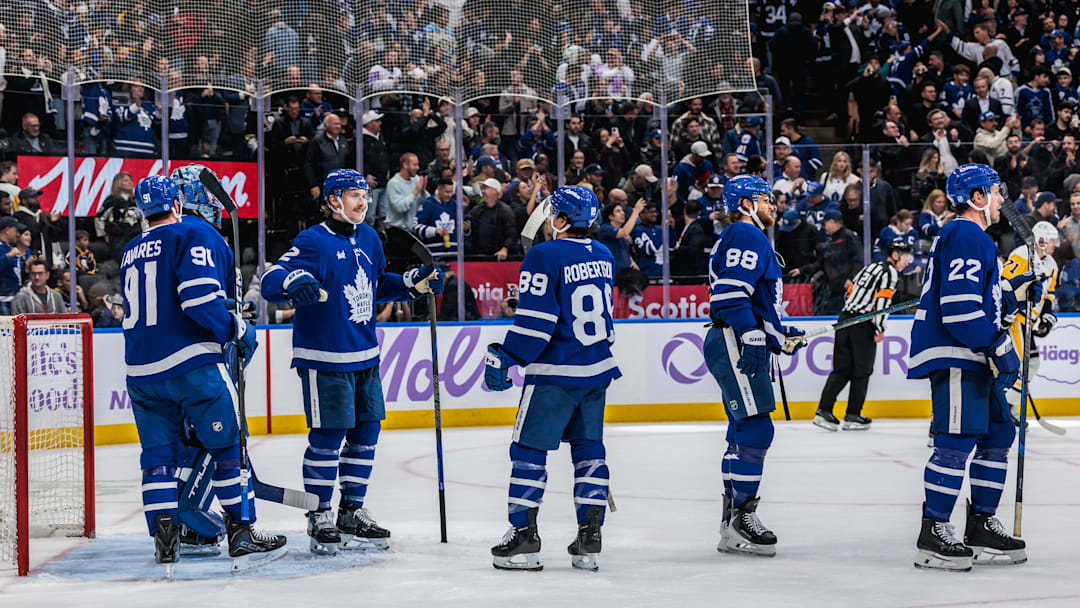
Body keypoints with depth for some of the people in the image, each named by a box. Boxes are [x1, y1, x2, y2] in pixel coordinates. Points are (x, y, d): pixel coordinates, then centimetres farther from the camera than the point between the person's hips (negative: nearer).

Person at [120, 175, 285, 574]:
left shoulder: (130, 253, 18)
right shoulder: (194, 235, -4)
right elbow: (199, 297, -18)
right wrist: (237, 330, -5)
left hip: (141, 370, 6)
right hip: (192, 363, -6)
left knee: (158, 455, 11)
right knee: (229, 448, 1)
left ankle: (165, 541, 6)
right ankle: (242, 537, -1)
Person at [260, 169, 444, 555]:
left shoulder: (368, 239, 11)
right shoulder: (314, 242, -13)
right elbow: (270, 282, -22)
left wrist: (416, 283, 13)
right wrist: (293, 281, -43)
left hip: (365, 356, 8)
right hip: (324, 359, -8)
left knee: (366, 433, 11)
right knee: (327, 437, -5)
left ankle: (352, 513, 23)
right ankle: (320, 519, 7)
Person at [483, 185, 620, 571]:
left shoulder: (545, 256, -14)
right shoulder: (603, 256, 8)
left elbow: (535, 320, -17)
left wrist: (503, 360, -11)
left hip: (555, 373, -7)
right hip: (598, 368, 7)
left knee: (529, 449, 1)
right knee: (589, 449, 11)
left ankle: (523, 535, -2)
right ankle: (589, 539, 8)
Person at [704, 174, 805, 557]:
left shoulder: (752, 238, 26)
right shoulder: (745, 235, -9)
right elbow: (732, 291, -21)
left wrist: (780, 335, 28)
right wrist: (752, 336, -26)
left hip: (741, 346, 12)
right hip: (735, 343, -12)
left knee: (744, 432, 13)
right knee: (755, 429, -13)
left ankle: (733, 521, 17)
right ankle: (742, 517, -13)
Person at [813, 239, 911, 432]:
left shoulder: (870, 268, 20)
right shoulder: (890, 273, -5)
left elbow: (850, 292, 23)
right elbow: (883, 300, -17)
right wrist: (880, 329, -13)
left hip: (845, 319, 7)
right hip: (863, 327, -7)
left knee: (841, 369, 8)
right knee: (861, 371, 4)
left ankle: (823, 411, -1)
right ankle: (852, 416, 7)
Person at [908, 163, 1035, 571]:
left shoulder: (974, 238, 24)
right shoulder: (965, 236, -12)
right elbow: (960, 303, -21)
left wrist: (1015, 291, 14)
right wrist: (998, 346, -21)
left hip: (973, 357, 11)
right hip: (954, 356, -11)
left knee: (997, 435, 12)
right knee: (958, 440, -13)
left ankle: (981, 527, 18)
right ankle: (932, 536, -12)